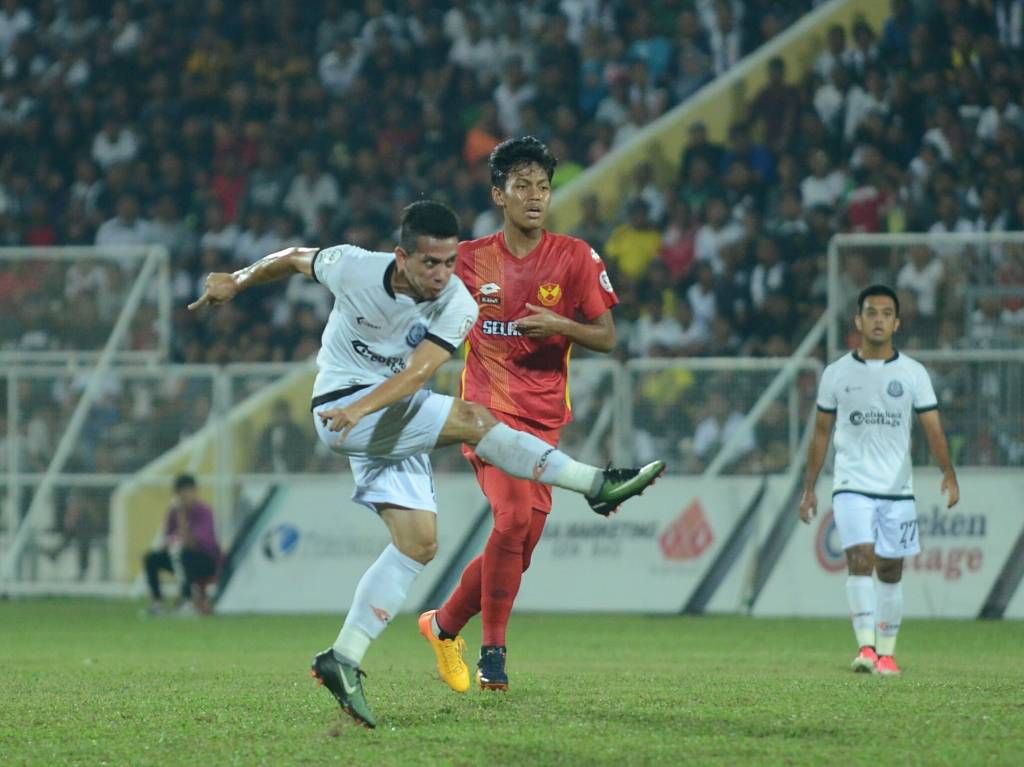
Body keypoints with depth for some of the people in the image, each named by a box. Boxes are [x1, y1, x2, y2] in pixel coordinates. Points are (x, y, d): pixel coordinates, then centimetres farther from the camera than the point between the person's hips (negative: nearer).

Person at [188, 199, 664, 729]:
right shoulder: (353, 268, -17)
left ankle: (343, 661, -4)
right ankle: (595, 485, -18)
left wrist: (362, 408, -43)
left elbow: (418, 371, -28)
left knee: (419, 541, -5)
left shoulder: (458, 306, -14)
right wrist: (236, 282, 14)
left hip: (393, 418, 5)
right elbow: (294, 259, 3)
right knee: (471, 419, -21)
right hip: (340, 409, -5)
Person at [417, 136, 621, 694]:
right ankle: (492, 650, -12)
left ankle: (445, 624, 27)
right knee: (514, 517, -23)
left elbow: (606, 338, 1)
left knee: (520, 541, 3)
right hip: (489, 411, -3)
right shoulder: (470, 260, 2)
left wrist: (562, 326, -17)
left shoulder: (574, 257, 2)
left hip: (544, 418, 3)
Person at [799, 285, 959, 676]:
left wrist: (948, 474, -19)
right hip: (852, 486, -1)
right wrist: (809, 488, 8)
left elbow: (933, 428, -3)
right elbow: (821, 431, 10)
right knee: (860, 559, -18)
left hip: (897, 488, 1)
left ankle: (886, 652, 18)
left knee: (891, 571, 7)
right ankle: (865, 647, -26)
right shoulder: (837, 373, 3)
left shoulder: (913, 373, 2)